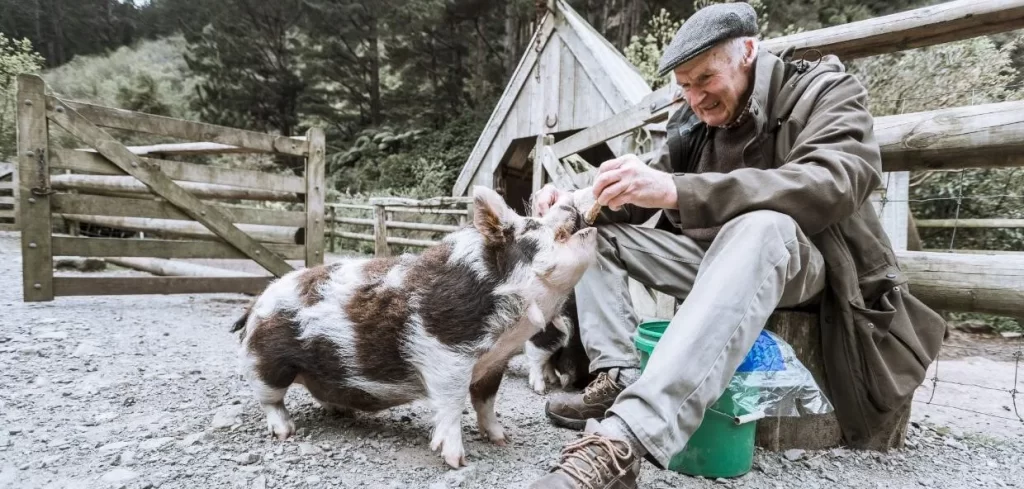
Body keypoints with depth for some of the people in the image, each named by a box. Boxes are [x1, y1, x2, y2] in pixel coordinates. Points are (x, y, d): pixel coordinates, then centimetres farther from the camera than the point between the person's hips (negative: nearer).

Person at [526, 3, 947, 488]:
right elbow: (640, 198, 7)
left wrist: (675, 191, -39)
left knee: (759, 228, -40)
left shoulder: (825, 89, -8)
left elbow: (831, 184, -28)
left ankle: (621, 442, -53)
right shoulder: (692, 120, 6)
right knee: (597, 229, -3)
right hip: (719, 264, 6)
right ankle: (617, 379, -23)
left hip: (800, 263, -5)